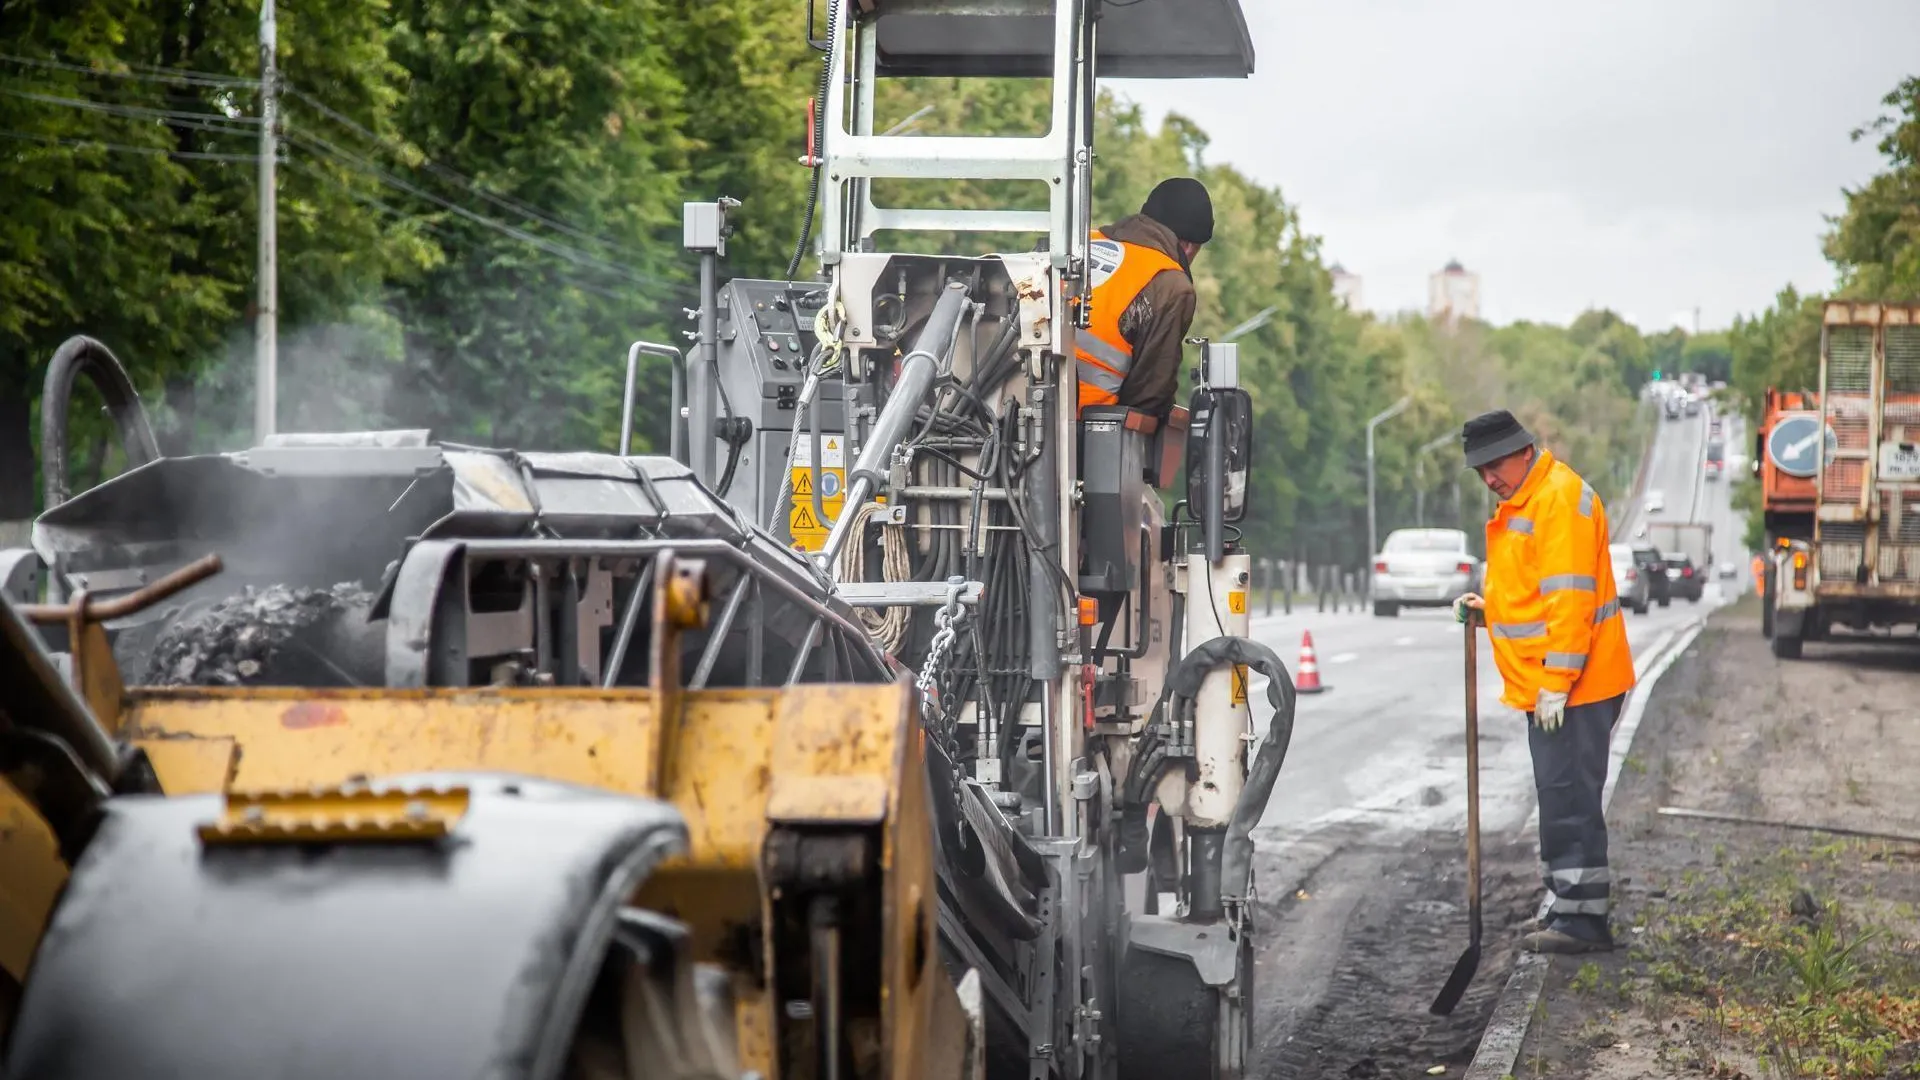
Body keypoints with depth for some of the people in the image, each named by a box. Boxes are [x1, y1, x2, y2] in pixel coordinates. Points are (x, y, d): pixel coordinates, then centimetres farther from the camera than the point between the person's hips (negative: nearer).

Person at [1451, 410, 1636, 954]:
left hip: (1573, 686, -10)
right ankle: (1568, 908, 20)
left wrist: (1556, 683, -22)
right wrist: (1489, 605, 11)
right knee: (1561, 798, 14)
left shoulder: (1561, 498, -15)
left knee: (1568, 797, -9)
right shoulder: (1521, 503, 18)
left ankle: (1581, 917, -6)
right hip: (1546, 686, 10)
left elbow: (1570, 597, -21)